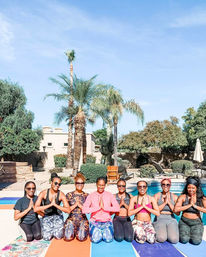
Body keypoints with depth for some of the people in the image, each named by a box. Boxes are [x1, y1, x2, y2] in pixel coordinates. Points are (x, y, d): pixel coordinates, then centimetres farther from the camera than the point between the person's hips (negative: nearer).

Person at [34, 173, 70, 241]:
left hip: (57, 215, 0)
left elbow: (68, 210, -22)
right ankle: (49, 229, 18)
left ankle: (57, 228, 17)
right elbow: (36, 209, -23)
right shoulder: (43, 193, -16)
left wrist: (55, 205, -32)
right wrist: (50, 205, -30)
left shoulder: (61, 195, -16)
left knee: (58, 236, -17)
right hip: (47, 216, 0)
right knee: (47, 238, -15)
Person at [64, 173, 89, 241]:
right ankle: (72, 231, 13)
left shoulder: (86, 196, 5)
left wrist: (80, 205, -12)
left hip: (82, 219, 0)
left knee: (81, 237, -22)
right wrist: (75, 205, -10)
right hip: (71, 218, 0)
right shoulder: (69, 195, 5)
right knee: (68, 237, -21)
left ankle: (79, 231, 12)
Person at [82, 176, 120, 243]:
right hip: (95, 221, 0)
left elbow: (117, 208, -9)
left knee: (108, 239, -21)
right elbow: (84, 210, -14)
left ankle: (105, 232, 11)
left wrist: (104, 207, -14)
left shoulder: (109, 195, 2)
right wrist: (98, 207, -15)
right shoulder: (91, 196, -1)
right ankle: (97, 232, 10)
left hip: (107, 222, 1)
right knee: (96, 239, -23)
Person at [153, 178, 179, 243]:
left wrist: (169, 203, -12)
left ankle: (169, 232, 10)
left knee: (174, 239, -23)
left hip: (171, 219, 2)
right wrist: (164, 202, -14)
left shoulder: (175, 197, 4)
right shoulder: (157, 196, 0)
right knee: (161, 239, -27)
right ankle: (158, 231, 7)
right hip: (159, 219, -2)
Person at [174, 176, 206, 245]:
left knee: (196, 241, -20)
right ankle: (183, 232, 14)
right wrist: (189, 205, -18)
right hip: (184, 221, 0)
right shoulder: (183, 197, -5)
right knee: (184, 240, -20)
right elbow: (176, 209, -16)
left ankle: (194, 233, 14)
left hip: (196, 222, 1)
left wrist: (195, 206, -21)